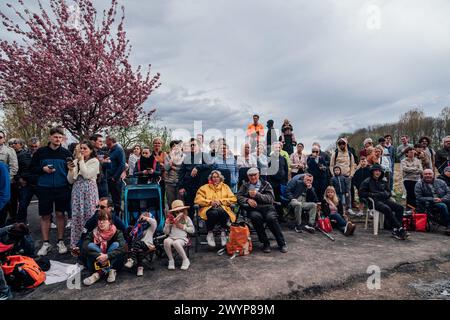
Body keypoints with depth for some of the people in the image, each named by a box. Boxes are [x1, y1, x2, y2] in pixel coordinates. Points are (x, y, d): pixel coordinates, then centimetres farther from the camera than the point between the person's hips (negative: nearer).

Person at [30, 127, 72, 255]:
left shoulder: (66, 153, 1)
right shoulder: (41, 152, 0)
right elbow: (32, 168, 6)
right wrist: (43, 169, -12)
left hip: (61, 188, 0)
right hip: (44, 188, 0)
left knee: (60, 214, 7)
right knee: (45, 216, 7)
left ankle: (61, 241, 19)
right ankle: (46, 243, 18)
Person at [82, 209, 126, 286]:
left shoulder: (117, 233, -8)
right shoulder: (93, 233, -3)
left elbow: (122, 248, -24)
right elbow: (85, 246, -20)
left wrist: (107, 256, -36)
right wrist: (99, 256, -33)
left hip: (114, 264, -2)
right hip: (97, 264, 2)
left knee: (116, 244, -24)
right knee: (90, 245, -20)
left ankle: (99, 273, -26)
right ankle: (111, 271, -24)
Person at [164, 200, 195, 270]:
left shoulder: (187, 219, 10)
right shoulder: (171, 220, 14)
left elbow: (192, 230, 8)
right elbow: (166, 232, 11)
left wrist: (183, 227, -3)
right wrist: (167, 224, -4)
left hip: (182, 238, -3)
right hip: (171, 237, 3)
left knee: (176, 243, -37)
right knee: (166, 241, -33)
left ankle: (185, 260, -16)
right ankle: (171, 260, -13)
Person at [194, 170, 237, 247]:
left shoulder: (225, 187, 22)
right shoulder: (204, 187, 21)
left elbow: (233, 199, 9)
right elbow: (198, 200, 6)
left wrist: (220, 201, -4)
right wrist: (210, 202, -7)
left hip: (223, 209, 0)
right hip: (209, 209, 0)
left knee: (221, 211, -38)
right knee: (214, 213, -37)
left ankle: (223, 232, -17)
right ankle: (210, 233, -15)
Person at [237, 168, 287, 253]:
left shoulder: (265, 184, 14)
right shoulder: (245, 186, 21)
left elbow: (271, 198, 1)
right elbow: (239, 197, 9)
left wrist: (257, 195, -12)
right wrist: (248, 200, -11)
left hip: (267, 207, 0)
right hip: (253, 209, 1)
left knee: (271, 218, -32)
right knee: (255, 217, -34)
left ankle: (282, 243, -12)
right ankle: (265, 243, -18)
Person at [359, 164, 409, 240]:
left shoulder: (384, 181, 23)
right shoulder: (367, 182, 8)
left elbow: (388, 192, 26)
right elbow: (361, 193, 2)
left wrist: (386, 194, 1)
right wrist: (372, 194, -10)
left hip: (384, 200, 6)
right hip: (374, 201, -5)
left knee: (400, 207, -20)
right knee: (387, 209, -34)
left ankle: (395, 230, -25)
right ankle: (400, 229, -31)